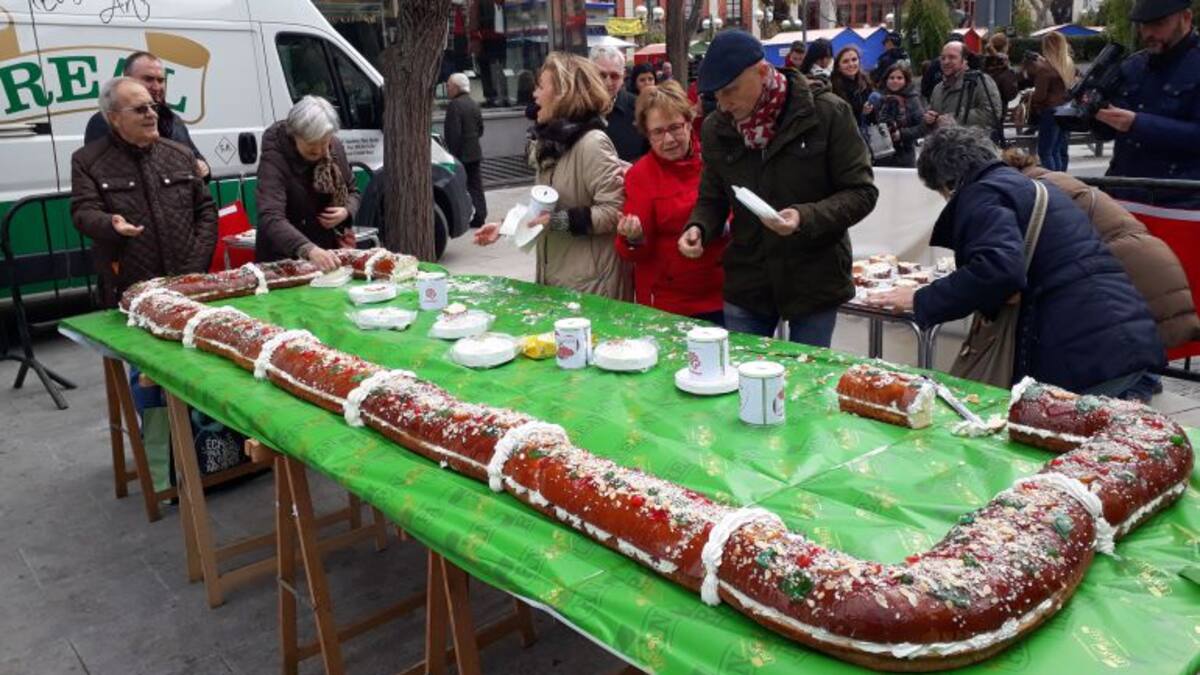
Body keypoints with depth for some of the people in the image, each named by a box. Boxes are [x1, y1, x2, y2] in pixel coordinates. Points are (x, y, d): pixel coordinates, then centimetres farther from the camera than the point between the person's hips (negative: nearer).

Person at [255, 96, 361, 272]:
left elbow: (352, 191, 13)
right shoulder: (274, 158, -18)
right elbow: (271, 218, -30)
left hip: (329, 254, 4)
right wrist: (309, 250, -45)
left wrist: (346, 212, -9)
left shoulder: (335, 147, -2)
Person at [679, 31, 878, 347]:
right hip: (745, 284, 3)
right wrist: (698, 227, -11)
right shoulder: (716, 127, -1)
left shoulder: (828, 113, -12)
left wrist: (806, 217, -26)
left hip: (814, 282, -3)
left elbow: (861, 192, -9)